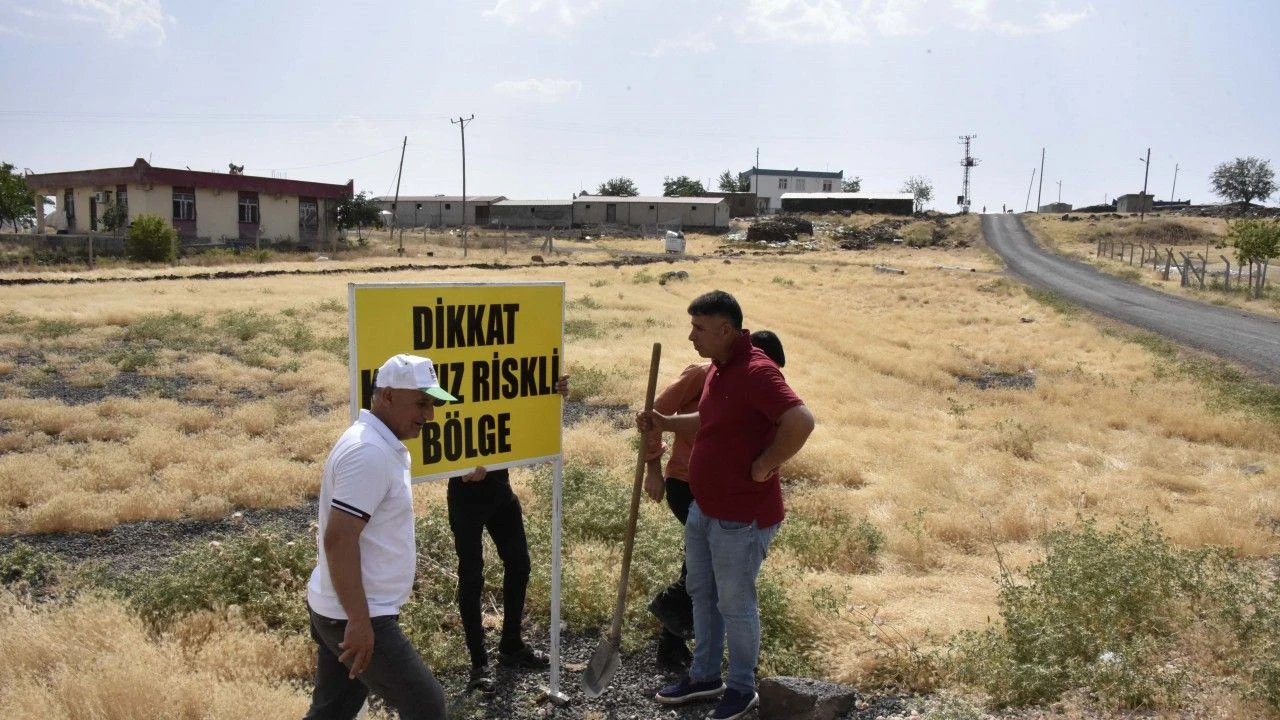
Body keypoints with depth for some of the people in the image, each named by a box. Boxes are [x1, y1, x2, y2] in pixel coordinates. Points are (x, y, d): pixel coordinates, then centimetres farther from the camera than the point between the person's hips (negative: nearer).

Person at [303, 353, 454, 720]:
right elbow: (338, 540, -27)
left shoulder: (380, 445, 10)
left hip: (337, 610, 10)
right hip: (356, 616, -10)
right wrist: (359, 621, -26)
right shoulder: (369, 452, -22)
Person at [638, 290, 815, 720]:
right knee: (701, 593, 21)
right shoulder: (718, 369, 7)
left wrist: (765, 465, -24)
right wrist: (664, 423, 10)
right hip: (704, 508, 10)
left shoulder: (755, 372, -24)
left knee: (735, 603, 6)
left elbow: (801, 421, -36)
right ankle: (705, 677, 38)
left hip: (741, 516, -10)